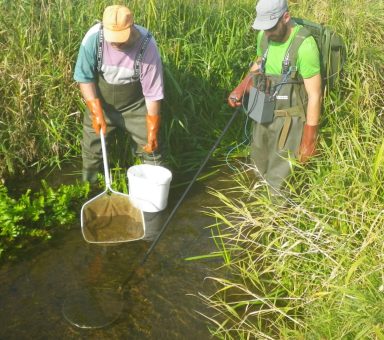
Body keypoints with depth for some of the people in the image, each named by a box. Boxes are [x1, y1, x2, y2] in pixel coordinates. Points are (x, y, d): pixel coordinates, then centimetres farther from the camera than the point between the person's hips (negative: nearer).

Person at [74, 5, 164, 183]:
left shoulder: (147, 45, -27)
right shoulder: (93, 37, -25)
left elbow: (153, 92, -21)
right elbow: (84, 77, -14)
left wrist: (152, 131, -18)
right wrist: (97, 112, -21)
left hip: (135, 106, -1)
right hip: (100, 104, 2)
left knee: (149, 148, 1)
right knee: (91, 149, 11)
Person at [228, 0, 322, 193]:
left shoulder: (304, 45, -26)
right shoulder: (264, 35, -4)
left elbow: (315, 95, -22)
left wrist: (309, 140, -19)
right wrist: (241, 89, 1)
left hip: (288, 120, -7)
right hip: (264, 114, 7)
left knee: (278, 180, -3)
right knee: (259, 165, 22)